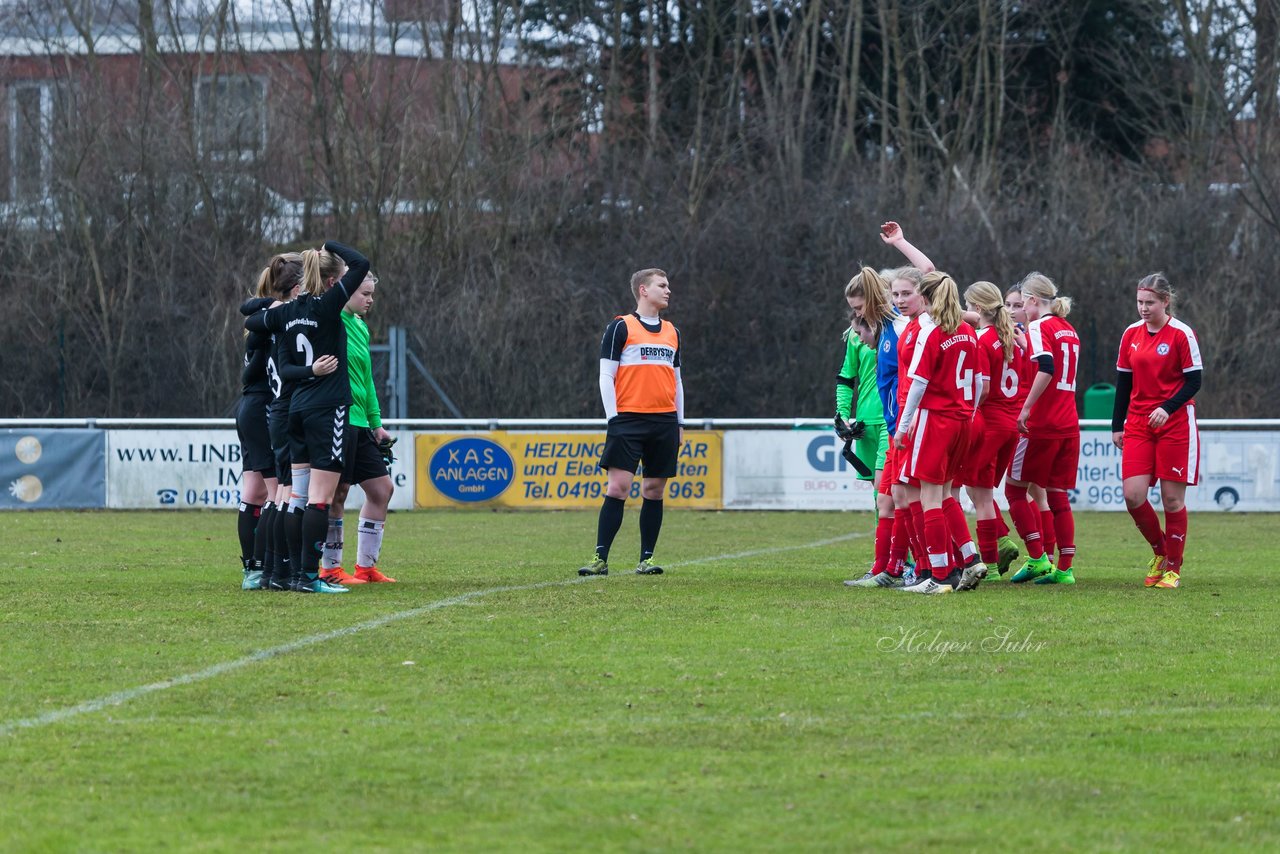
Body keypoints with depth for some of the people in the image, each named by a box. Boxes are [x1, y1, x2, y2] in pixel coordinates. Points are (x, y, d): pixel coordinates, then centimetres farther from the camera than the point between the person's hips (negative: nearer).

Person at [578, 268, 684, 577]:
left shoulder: (672, 332, 17)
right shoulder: (621, 327, 1)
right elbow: (606, 375, -2)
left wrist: (679, 423, 15)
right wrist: (613, 417, -10)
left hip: (664, 421, 5)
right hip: (629, 420, -5)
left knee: (654, 490, 4)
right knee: (618, 486, -11)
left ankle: (646, 559, 9)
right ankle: (600, 558, -11)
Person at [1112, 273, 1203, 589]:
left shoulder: (1181, 334, -7)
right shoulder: (1132, 334, 7)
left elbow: (1194, 381, -8)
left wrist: (1167, 409, -22)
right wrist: (1118, 426, 10)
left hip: (1175, 424, -4)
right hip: (1138, 425, 4)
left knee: (1172, 497, -2)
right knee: (1132, 495, -7)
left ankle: (1173, 568, 10)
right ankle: (1160, 552, 16)